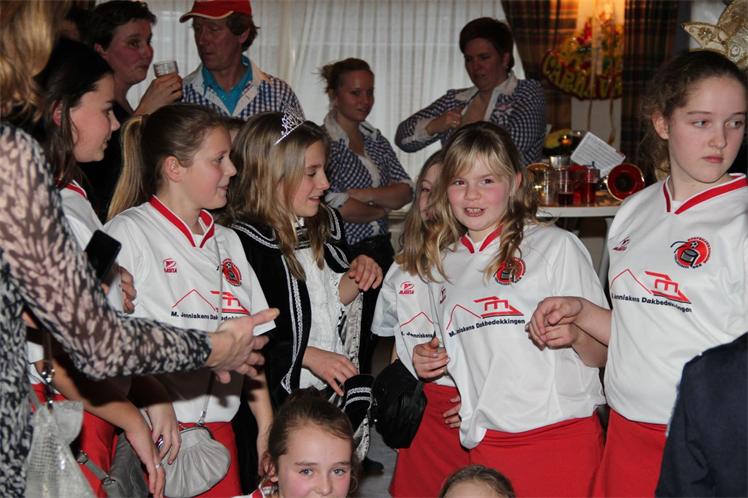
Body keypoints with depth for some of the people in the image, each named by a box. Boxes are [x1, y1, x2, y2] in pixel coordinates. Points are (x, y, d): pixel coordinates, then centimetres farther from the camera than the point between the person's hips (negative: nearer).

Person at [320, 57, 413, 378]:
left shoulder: (376, 140, 14)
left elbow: (405, 191, 5)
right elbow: (336, 206, -19)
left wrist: (364, 194, -12)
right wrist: (381, 208, -3)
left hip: (379, 252, 7)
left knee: (369, 346, 11)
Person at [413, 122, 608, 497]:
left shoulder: (556, 246, -2)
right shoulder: (440, 263, 13)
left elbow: (603, 355, -2)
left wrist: (575, 335, -22)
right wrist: (427, 362, 5)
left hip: (562, 436, -4)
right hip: (485, 443, 4)